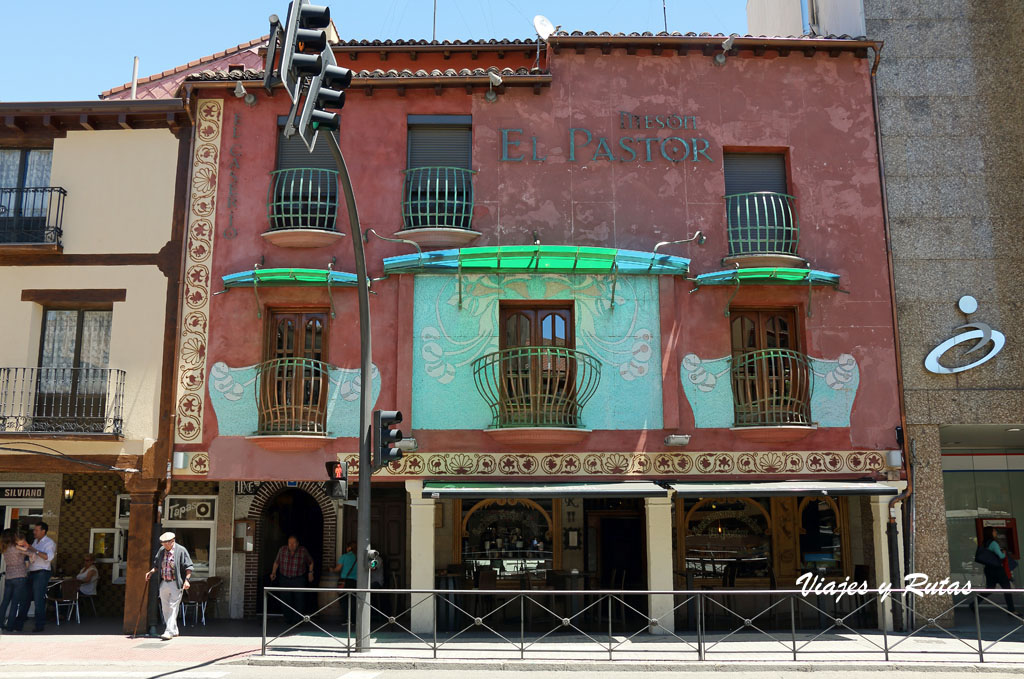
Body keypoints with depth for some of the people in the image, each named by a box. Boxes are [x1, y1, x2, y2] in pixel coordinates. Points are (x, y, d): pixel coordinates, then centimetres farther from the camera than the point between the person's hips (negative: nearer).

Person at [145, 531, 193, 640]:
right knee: (165, 608, 10)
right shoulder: (161, 550, 9)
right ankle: (174, 631, 21)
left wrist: (186, 580, -17)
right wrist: (151, 572, 2)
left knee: (173, 607, -10)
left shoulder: (181, 550, -7)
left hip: (176, 583, -6)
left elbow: (188, 567, -8)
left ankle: (169, 631, -11)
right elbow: (157, 565, 20)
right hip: (163, 583, 6)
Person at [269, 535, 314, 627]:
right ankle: (288, 621, 11)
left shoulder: (303, 551, -4)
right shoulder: (282, 550, 0)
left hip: (299, 580, -2)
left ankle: (297, 621, -2)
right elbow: (276, 562, 13)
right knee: (286, 601, -1)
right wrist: (273, 573, 4)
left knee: (299, 600, -8)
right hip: (285, 579, 2)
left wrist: (310, 573, 7)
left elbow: (311, 562, 12)